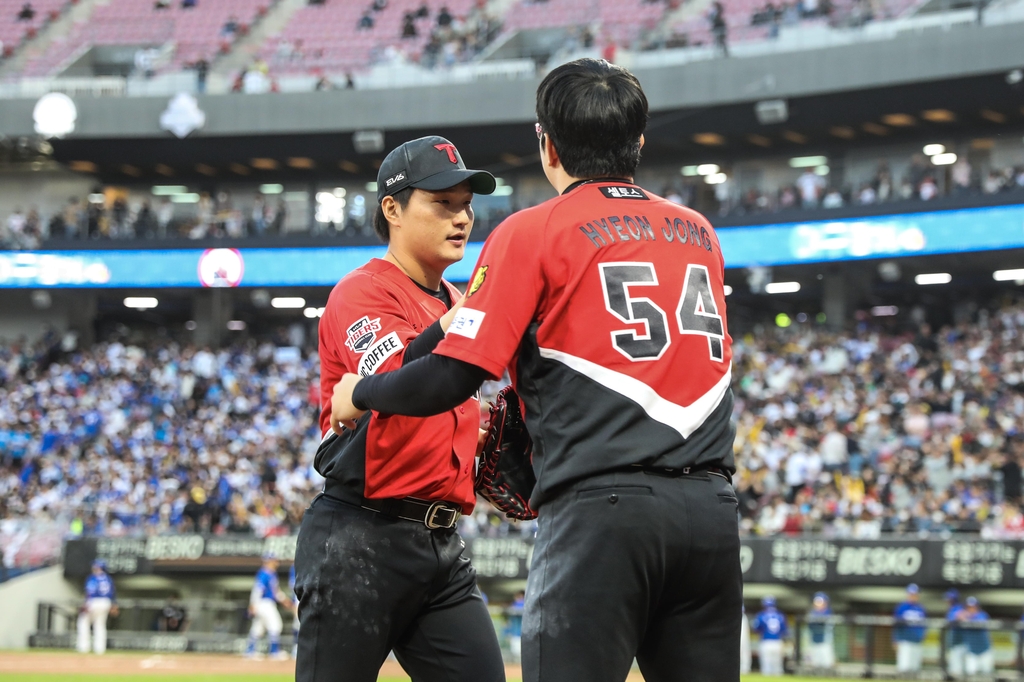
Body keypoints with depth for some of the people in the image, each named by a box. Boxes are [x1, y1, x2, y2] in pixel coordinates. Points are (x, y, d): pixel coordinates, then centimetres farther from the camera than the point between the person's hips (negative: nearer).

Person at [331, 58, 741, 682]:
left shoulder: (533, 231, 1)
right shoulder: (699, 232, 18)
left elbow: (452, 379, -4)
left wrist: (361, 392, 16)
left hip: (602, 508, -5)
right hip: (713, 510, 6)